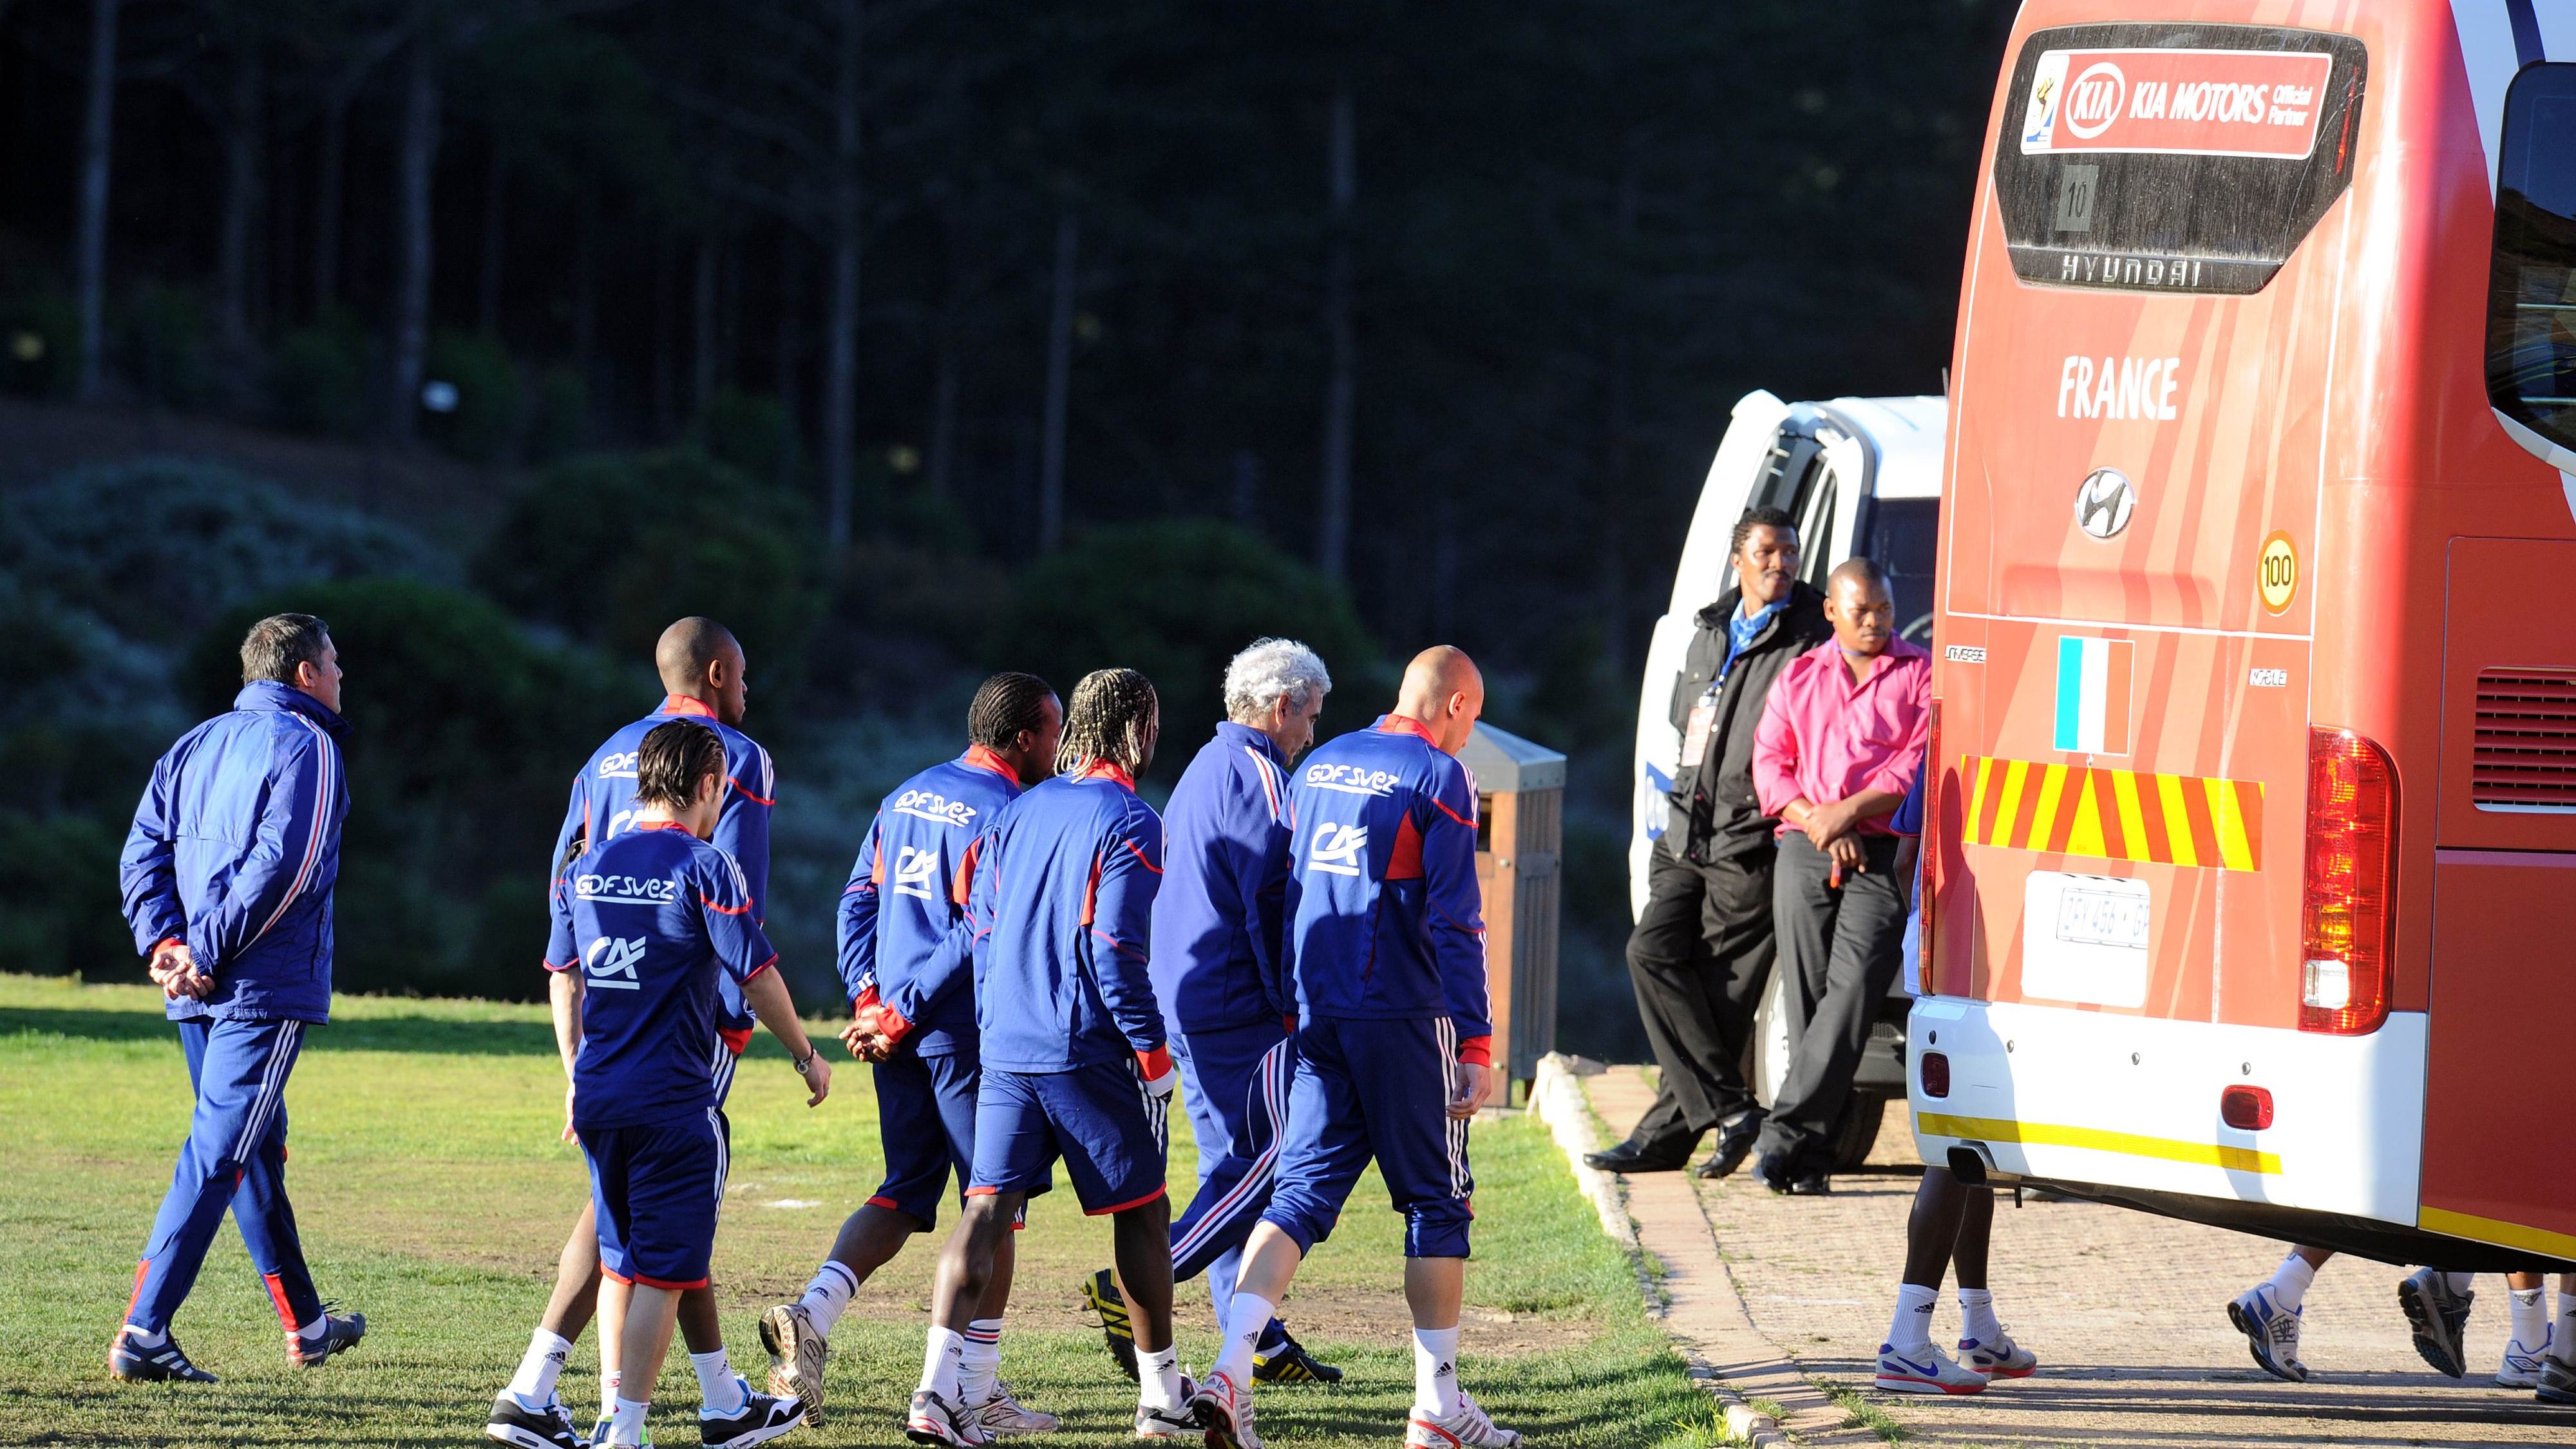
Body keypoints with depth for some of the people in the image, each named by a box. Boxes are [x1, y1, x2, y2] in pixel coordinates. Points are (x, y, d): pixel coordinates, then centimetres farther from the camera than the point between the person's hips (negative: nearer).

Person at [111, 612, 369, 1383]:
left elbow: (143, 853, 9)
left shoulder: (198, 745, 17)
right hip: (266, 989, -8)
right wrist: (208, 956, -15)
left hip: (197, 997, 8)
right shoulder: (305, 747, -7)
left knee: (258, 1148, 19)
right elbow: (279, 866, -19)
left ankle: (305, 1323, 31)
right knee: (216, 1158, -10)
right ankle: (144, 1332, -18)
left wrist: (165, 943, -1)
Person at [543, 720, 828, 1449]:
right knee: (663, 1271, -2)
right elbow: (756, 979, -8)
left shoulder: (585, 869, 9)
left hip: (598, 1096, 7)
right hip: (673, 1100, -7)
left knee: (620, 1264, 15)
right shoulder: (705, 869, -10)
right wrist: (807, 1056, 7)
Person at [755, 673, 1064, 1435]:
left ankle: (812, 1313, -5)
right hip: (966, 1030, -7)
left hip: (899, 1028, 7)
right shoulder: (1004, 816, -13)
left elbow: (859, 900, 13)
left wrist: (870, 998, 7)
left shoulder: (906, 797, 13)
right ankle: (976, 1391, 4)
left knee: (906, 1193, 16)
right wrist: (899, 1018, -12)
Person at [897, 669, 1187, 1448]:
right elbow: (1116, 950, -15)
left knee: (987, 1209, -1)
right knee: (1141, 1211, 9)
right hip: (1090, 1054, -5)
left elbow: (979, 934, 14)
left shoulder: (1019, 813, 12)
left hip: (1006, 1053, 5)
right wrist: (1154, 1053, -8)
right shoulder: (1128, 822, -9)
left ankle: (938, 1386, -16)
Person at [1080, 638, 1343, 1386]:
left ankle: (1260, 1343, 12)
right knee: (1267, 1162, -7)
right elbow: (1269, 901, -17)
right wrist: (1291, 1007, -14)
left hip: (1185, 1004, 10)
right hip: (1241, 1013, -10)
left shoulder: (1203, 770, 19)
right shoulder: (1257, 776, -12)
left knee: (1231, 1167, 10)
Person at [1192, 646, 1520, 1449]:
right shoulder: (1440, 779, -7)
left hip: (1315, 1017, 6)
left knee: (1302, 1193, 5)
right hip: (1404, 1020, -6)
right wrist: (1475, 1045, -12)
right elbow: (1454, 922, -12)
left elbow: (1283, 894, 17)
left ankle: (1232, 1371, -13)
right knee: (1437, 1202, 5)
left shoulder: (1321, 766, 13)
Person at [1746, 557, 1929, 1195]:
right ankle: (1811, 1157, -2)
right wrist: (1816, 821, -5)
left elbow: (1919, 765, 0)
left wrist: (1849, 811, -9)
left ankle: (1788, 1130, -22)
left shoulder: (1920, 675, 10)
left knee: (1854, 984, -19)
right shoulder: (1799, 677, 20)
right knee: (1807, 994, -2)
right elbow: (1770, 764, 11)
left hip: (1883, 854, -3)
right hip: (1804, 852, 3)